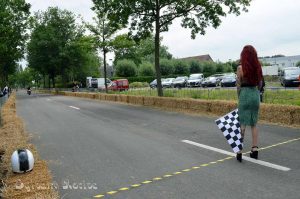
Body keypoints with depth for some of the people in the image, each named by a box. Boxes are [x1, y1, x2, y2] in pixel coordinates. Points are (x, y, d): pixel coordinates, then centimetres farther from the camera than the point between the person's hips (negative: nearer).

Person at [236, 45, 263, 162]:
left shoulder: (240, 68, -9)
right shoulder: (258, 67, 3)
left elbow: (238, 85, -7)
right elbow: (260, 84, 9)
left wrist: (239, 98, 3)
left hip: (245, 93, -4)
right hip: (255, 95, 4)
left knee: (242, 124, 2)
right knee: (254, 124, 13)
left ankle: (239, 151, 3)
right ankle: (255, 149, 17)